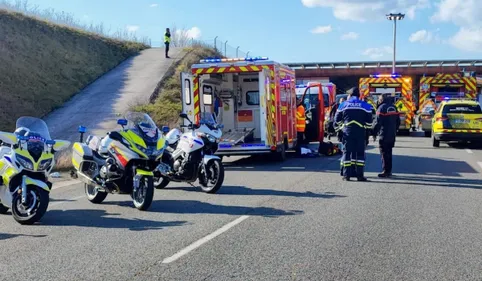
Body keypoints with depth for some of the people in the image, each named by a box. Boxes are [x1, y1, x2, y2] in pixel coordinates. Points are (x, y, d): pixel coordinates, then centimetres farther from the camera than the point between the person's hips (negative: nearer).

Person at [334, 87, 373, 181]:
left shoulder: (343, 105, 6)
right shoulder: (365, 105, 5)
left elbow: (337, 120, 9)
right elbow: (369, 122, 5)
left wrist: (338, 128, 25)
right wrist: (366, 128, 22)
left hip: (347, 132, 1)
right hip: (360, 132, 0)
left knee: (347, 152, 5)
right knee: (360, 153, 4)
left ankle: (346, 175, 2)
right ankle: (359, 175, 1)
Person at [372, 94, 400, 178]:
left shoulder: (382, 107, -12)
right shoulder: (393, 107, 12)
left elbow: (378, 122, -15)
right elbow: (398, 121, 16)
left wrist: (374, 133, -8)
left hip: (384, 135, -7)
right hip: (392, 135, 7)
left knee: (384, 153, -3)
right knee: (389, 153, 14)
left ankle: (386, 171, -4)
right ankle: (389, 171, 18)